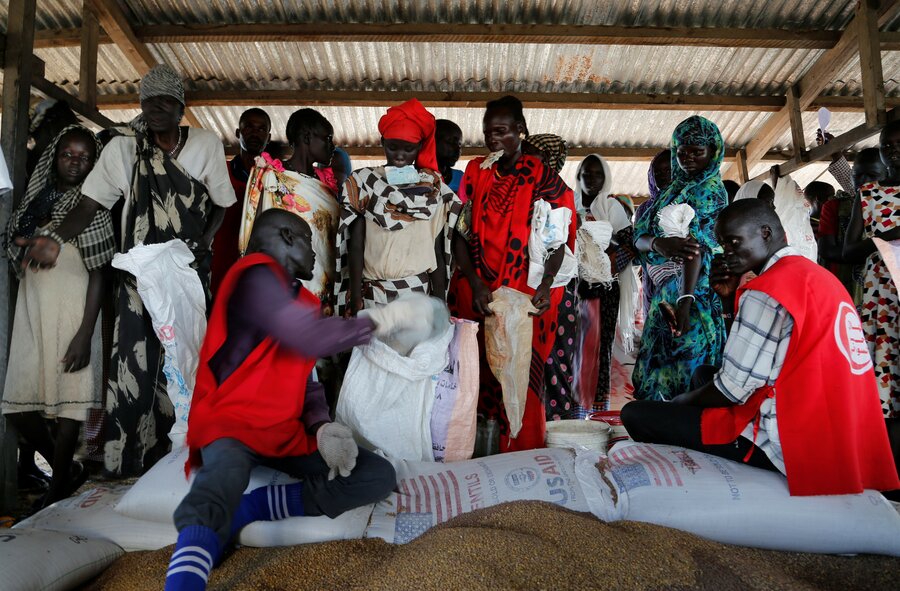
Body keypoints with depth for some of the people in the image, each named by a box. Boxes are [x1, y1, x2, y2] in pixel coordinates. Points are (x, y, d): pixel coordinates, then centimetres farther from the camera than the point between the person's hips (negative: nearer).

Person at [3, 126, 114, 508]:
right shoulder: (34, 201, 14)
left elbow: (98, 276, -9)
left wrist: (85, 334, -15)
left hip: (72, 316, -5)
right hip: (31, 316, 6)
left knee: (69, 402, -2)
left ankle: (56, 491, 15)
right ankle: (68, 470, 23)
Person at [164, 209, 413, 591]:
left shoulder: (300, 299, 17)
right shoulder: (255, 277, -9)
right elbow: (310, 339, -21)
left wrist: (323, 428, -5)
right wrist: (384, 319, -10)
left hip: (287, 431, 8)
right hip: (231, 423, -8)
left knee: (380, 477, -7)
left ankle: (250, 506, -14)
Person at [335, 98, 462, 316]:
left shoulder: (433, 188, 5)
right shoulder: (363, 183, 2)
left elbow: (437, 248, 5)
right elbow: (355, 245, 0)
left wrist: (440, 300, 1)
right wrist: (355, 298, -7)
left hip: (421, 293, 1)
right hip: (373, 295, 0)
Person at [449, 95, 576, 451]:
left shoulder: (543, 178, -1)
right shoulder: (475, 171, 8)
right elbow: (461, 232, 2)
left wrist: (545, 285, -18)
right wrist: (475, 283, -10)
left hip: (526, 297, -2)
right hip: (476, 293, 3)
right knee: (476, 372, 5)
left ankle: (520, 454, 16)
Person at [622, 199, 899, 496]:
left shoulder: (767, 291, -16)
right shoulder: (820, 275, 12)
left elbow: (732, 389, -14)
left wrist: (682, 401, 4)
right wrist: (732, 295, 9)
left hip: (784, 448, -10)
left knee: (636, 414, -11)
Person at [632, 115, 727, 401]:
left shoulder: (708, 189, -4)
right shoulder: (671, 191, 17)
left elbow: (696, 246, -17)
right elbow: (640, 237, 5)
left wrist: (685, 302, -25)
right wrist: (659, 243, -19)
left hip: (692, 291, -7)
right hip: (666, 294, 7)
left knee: (683, 367, -6)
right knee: (664, 366, 10)